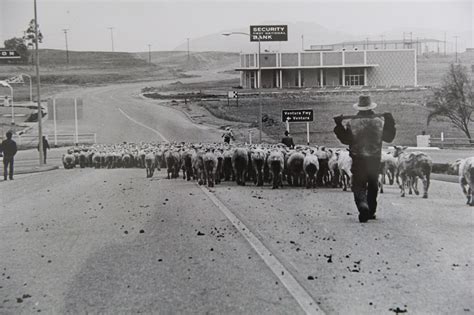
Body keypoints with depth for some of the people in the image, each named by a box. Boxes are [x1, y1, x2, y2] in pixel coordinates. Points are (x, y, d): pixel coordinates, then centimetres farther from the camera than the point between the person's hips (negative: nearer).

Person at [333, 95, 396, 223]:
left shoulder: (352, 122, -8)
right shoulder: (380, 121, 0)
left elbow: (345, 139, -4)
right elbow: (389, 137, 6)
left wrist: (339, 125, -2)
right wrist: (390, 123, 11)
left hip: (358, 158, -2)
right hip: (375, 158, 3)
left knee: (359, 185, 0)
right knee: (373, 186, 17)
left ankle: (362, 205, -27)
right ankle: (371, 212, 22)